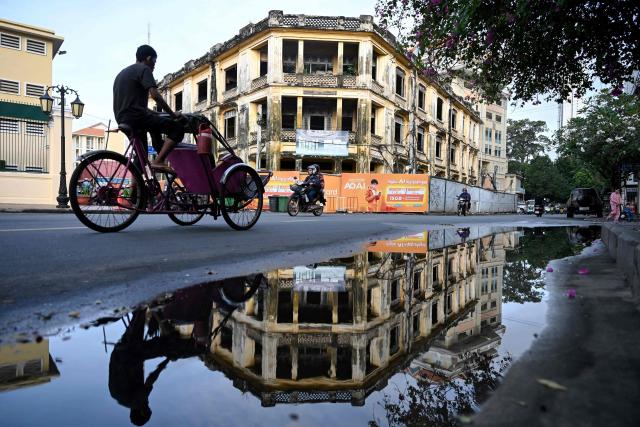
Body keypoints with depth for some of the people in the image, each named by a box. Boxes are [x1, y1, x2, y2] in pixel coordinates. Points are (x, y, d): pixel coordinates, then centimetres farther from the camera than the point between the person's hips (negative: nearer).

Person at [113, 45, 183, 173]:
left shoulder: (122, 73, 29)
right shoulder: (144, 69, -2)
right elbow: (155, 95, -15)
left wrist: (156, 113, 33)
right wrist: (172, 114, -4)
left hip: (123, 119, 10)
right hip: (136, 117, -10)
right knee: (177, 128, -8)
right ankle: (158, 161, -20)